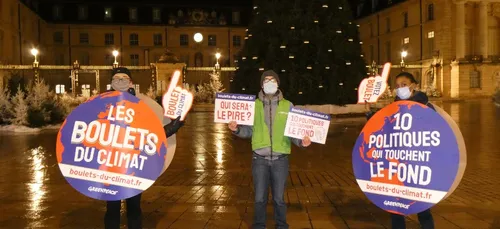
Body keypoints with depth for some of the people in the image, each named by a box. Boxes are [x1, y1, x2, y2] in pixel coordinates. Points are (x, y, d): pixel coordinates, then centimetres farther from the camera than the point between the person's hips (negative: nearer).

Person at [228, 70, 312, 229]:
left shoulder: (288, 106, 4)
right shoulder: (254, 105, 4)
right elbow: (248, 131, 6)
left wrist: (301, 141, -16)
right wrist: (237, 129, -13)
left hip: (280, 159, 0)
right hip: (260, 159, 0)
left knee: (279, 198, 10)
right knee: (259, 198, 8)